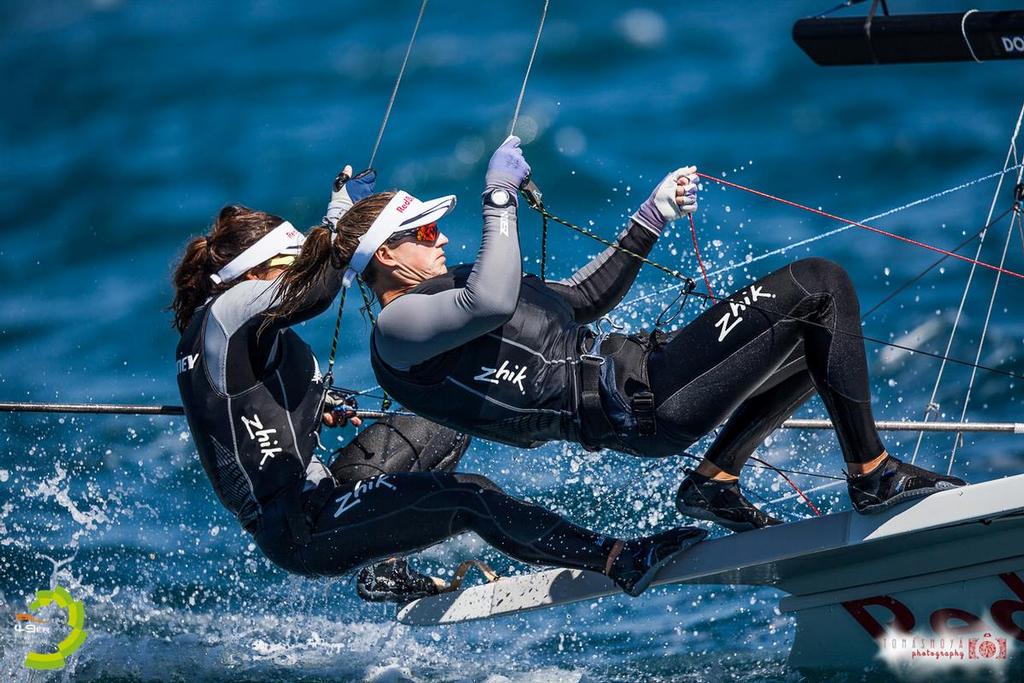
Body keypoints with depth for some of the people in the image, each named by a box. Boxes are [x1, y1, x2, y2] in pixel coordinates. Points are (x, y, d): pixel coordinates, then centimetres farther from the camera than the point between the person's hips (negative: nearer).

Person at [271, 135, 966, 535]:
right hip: (640, 403, -10)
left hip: (633, 361, 10)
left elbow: (583, 298, 28)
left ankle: (717, 479, 10)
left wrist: (652, 219, 20)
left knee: (817, 338, 21)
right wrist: (500, 198, -20)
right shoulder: (400, 329, -8)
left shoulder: (451, 286, 24)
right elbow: (493, 301, -29)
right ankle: (873, 473, -4)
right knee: (820, 285, -10)